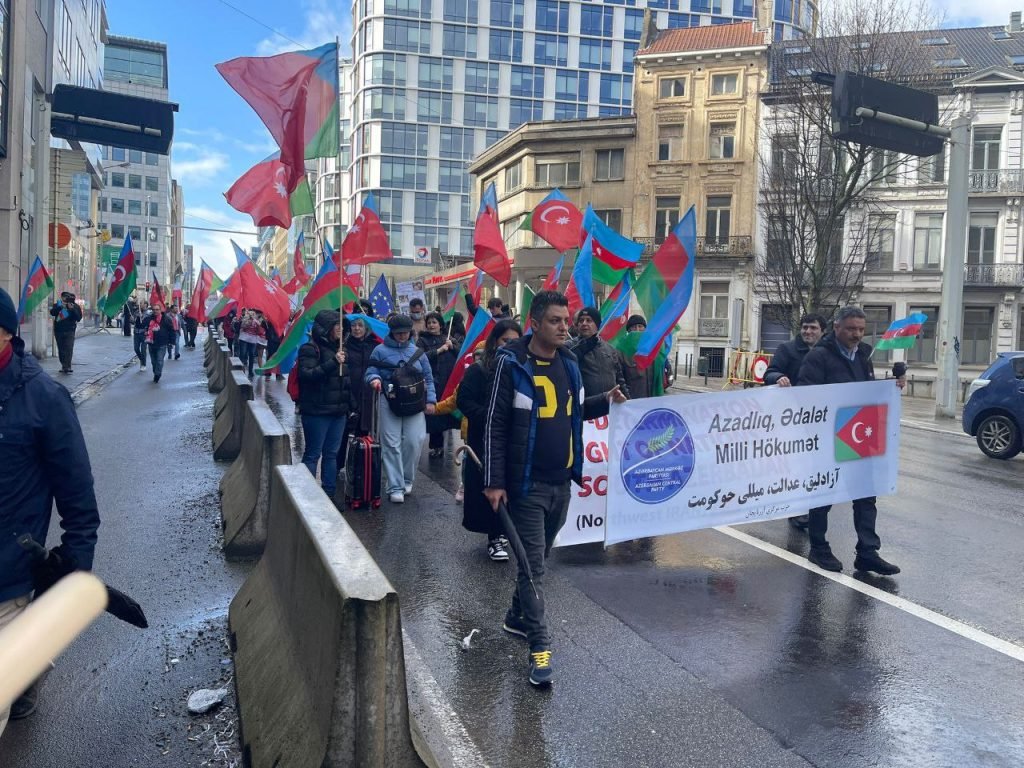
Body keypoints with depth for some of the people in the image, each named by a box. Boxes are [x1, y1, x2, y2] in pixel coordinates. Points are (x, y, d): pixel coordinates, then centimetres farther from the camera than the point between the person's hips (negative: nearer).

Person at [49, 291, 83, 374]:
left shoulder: (75, 306, 4)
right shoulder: (58, 305, 8)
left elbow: (79, 318, -5)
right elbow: (52, 313, -8)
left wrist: (72, 309, -17)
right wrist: (60, 307, -20)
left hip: (69, 331, -3)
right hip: (58, 331, 3)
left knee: (69, 349, -15)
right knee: (61, 349, 7)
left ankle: (67, 367, -19)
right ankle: (64, 365, 17)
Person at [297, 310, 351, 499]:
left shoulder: (337, 347, 15)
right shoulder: (310, 348, -8)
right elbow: (306, 375, -20)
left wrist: (349, 404, 18)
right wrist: (333, 362, -25)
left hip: (338, 411, 7)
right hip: (317, 411, -7)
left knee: (332, 453, 11)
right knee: (313, 454, -1)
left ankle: (329, 494, 18)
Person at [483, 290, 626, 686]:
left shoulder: (568, 362, 7)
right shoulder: (512, 364, -12)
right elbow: (495, 425, -12)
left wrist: (605, 401, 2)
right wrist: (494, 482, -15)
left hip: (562, 482, 7)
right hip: (527, 484, -6)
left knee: (538, 556, 18)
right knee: (532, 562, -2)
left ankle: (517, 617, 37)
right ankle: (540, 645, 6)